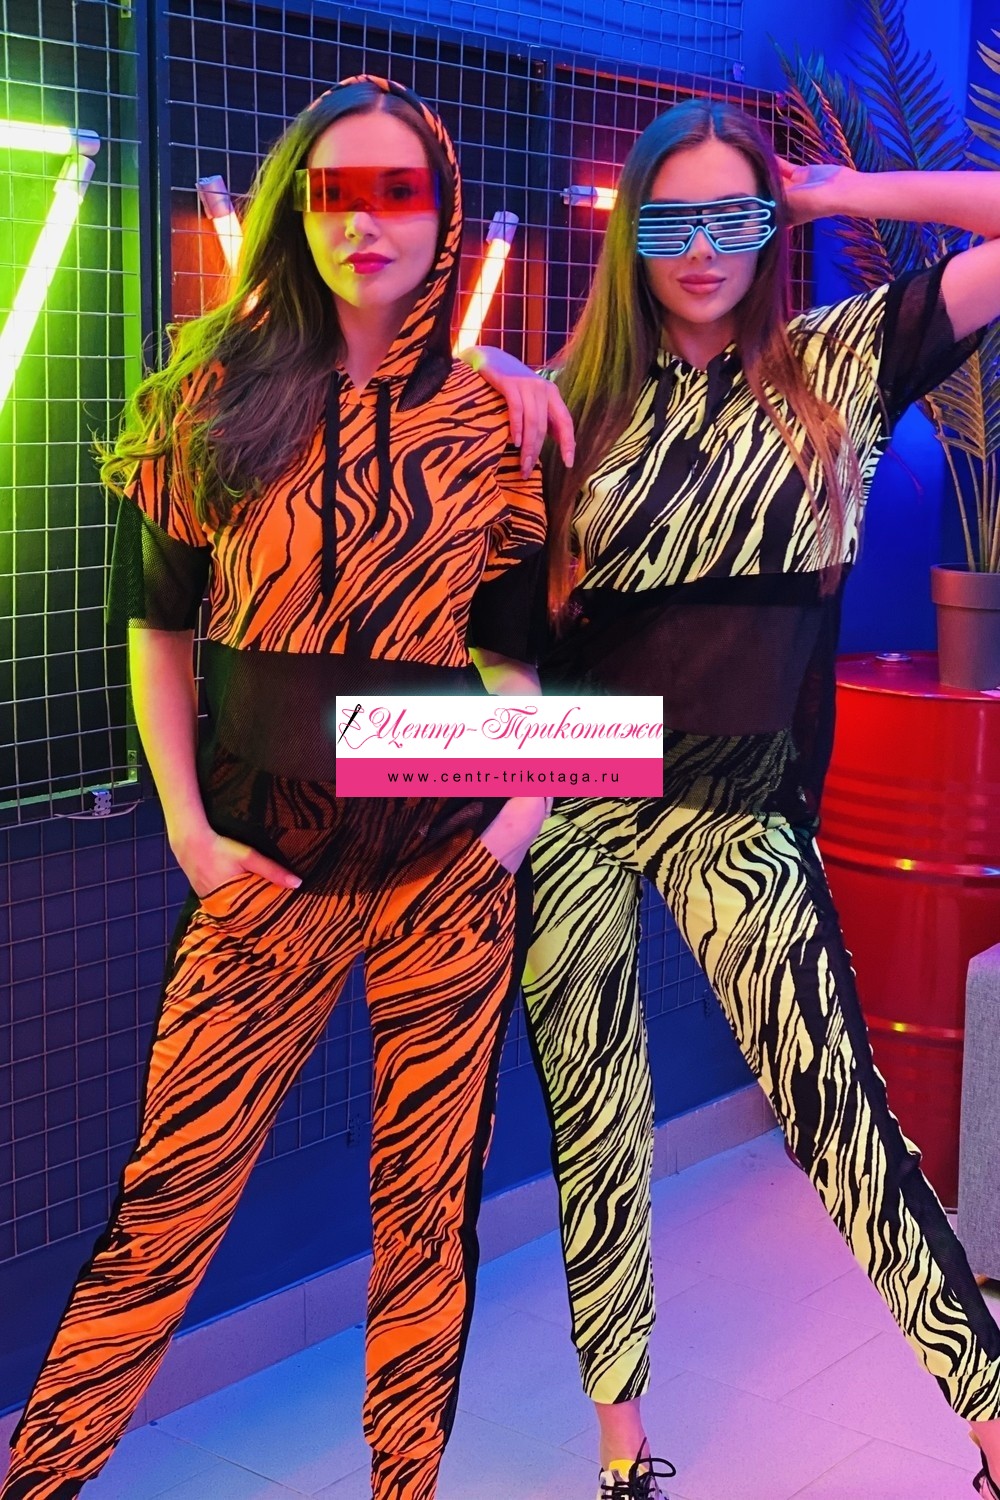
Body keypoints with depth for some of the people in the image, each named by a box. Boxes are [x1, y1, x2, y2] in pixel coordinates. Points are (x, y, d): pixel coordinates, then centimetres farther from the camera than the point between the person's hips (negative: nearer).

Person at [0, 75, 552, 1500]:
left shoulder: (490, 419, 4)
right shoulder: (216, 391, 2)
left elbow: (512, 645, 12)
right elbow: (158, 624, 5)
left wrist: (533, 794, -3)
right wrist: (188, 825, -3)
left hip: (453, 851, 1)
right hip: (270, 854, -1)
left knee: (429, 1193, 10)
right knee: (167, 1197, 2)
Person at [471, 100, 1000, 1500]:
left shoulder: (836, 364, 1)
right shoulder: (587, 397, 7)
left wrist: (835, 191, -2)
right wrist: (498, 390, -6)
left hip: (739, 808, -3)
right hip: (578, 795, 3)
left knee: (832, 1096, -8)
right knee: (591, 1120, 10)